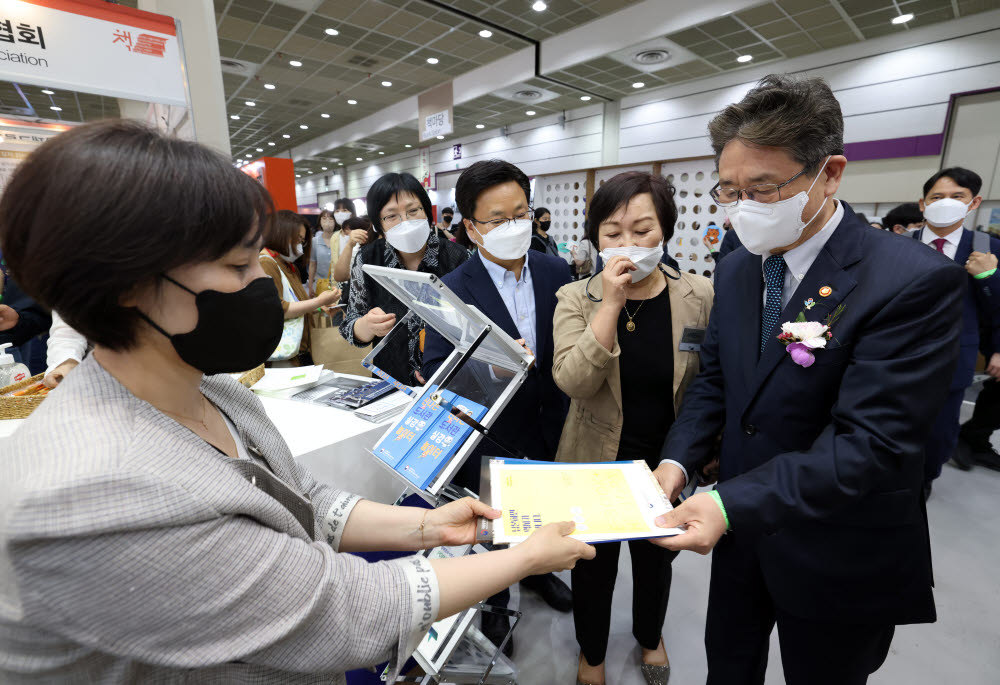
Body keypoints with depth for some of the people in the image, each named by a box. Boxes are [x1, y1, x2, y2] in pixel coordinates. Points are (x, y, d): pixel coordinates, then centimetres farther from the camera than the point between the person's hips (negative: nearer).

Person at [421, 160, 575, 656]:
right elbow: (436, 372, -18)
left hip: (551, 426, 4)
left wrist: (565, 412, -4)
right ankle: (494, 606, 50)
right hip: (492, 433, -3)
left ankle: (537, 570, 60)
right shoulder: (452, 291, -17)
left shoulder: (555, 271, -6)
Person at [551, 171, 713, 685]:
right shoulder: (576, 298, -12)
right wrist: (611, 304, -30)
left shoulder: (700, 297, -10)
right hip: (595, 464, -1)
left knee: (655, 560, 26)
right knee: (594, 566, 20)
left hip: (666, 466, 2)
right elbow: (573, 382, -25)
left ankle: (649, 636, 59)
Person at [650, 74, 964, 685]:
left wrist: (733, 503, -35)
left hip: (839, 557, -5)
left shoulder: (914, 280, -22)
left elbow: (871, 442, -27)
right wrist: (678, 458, -11)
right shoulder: (736, 270, -2)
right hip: (742, 524, 5)